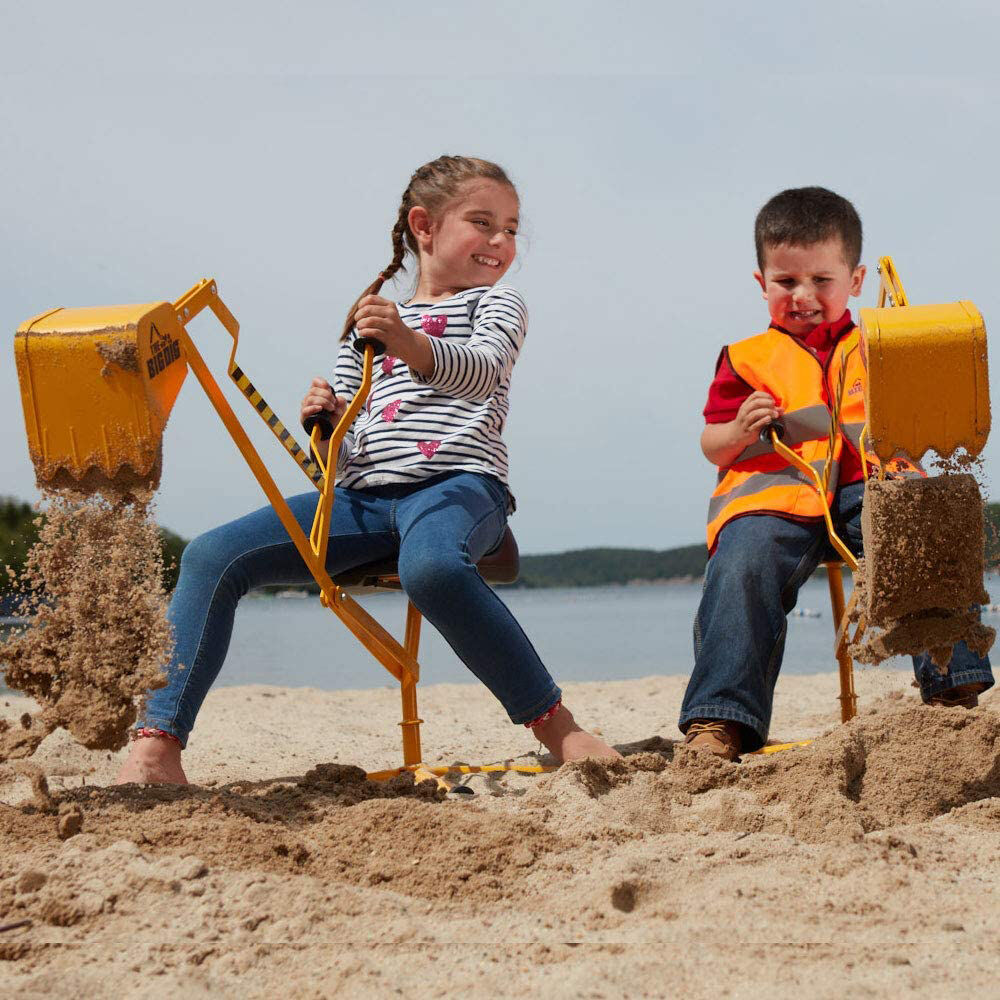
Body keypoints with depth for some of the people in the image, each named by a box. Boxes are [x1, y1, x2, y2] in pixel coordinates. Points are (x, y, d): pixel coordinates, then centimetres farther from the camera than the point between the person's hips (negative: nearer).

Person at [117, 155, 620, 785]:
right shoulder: (367, 329, 26)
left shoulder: (496, 305, 15)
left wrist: (409, 342, -31)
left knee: (431, 566, -42)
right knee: (213, 556, -14)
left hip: (460, 483, -5)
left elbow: (480, 371, -11)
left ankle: (558, 729, -32)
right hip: (363, 496, 5)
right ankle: (157, 748, -17)